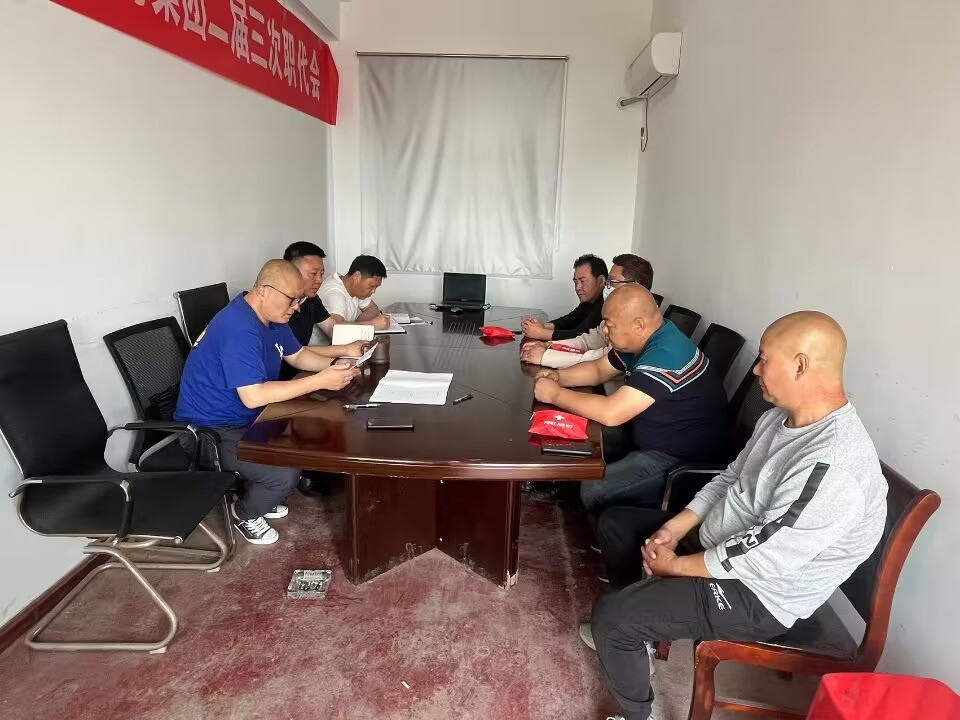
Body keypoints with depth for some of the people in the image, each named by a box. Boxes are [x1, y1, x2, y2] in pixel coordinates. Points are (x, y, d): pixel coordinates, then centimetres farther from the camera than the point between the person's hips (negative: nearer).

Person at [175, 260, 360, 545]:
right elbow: (253, 396, -37)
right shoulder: (239, 328, -31)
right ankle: (245, 513, 8)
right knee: (285, 472, -23)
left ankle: (257, 496, 26)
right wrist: (320, 382, -33)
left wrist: (333, 367, -9)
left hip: (242, 418, 10)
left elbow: (297, 355, 12)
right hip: (209, 429, -10)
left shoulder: (271, 316, 1)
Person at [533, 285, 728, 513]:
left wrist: (555, 394, -20)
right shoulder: (641, 341, 2)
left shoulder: (665, 354, -28)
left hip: (683, 459, -10)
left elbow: (610, 413, -33)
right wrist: (558, 376, -3)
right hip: (653, 441, 10)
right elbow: (598, 369, 16)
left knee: (593, 490, -20)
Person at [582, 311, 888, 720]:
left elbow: (760, 558, -30)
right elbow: (730, 478, 9)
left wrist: (673, 566, -17)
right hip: (716, 541, 10)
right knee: (615, 523, 15)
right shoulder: (784, 416, -1)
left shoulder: (833, 465, -32)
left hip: (756, 594, -9)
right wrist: (675, 527, -3)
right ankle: (639, 628, 34)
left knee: (609, 615, -18)